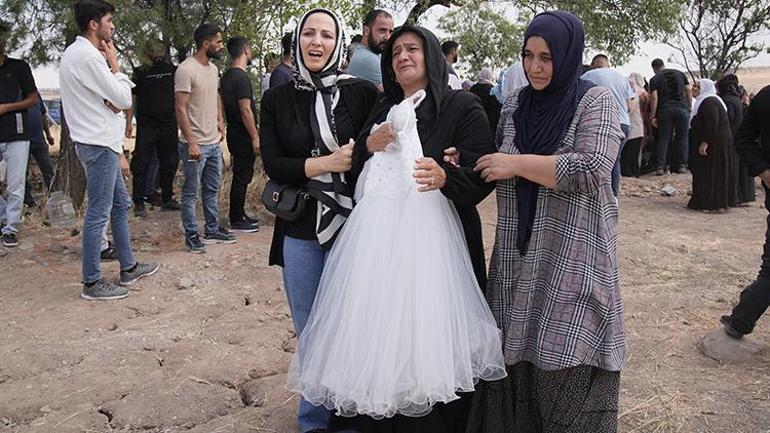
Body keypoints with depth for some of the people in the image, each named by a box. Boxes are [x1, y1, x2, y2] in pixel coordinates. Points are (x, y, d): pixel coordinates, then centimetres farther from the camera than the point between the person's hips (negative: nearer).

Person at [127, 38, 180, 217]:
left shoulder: (173, 71, 7)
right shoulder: (140, 73, 2)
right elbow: (132, 99, 4)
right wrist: (129, 122, -2)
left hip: (169, 126, 3)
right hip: (146, 126, -2)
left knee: (169, 164, 9)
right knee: (141, 165, -3)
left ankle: (167, 199, 22)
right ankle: (139, 203, 3)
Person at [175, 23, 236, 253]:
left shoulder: (213, 68, 11)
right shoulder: (186, 69, -15)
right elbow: (180, 109, -18)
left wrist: (219, 119, 12)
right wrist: (191, 142, -21)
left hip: (214, 142, 9)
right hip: (196, 144, -8)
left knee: (212, 190, 17)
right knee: (191, 193, 4)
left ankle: (213, 230, 29)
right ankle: (191, 235, 14)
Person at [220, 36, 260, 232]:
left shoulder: (226, 77, 13)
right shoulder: (241, 77, -17)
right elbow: (245, 110, -21)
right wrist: (255, 137, -17)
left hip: (234, 133, 10)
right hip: (243, 136, -10)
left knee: (241, 176, 16)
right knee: (242, 177, -2)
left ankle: (239, 215, 25)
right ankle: (237, 221, 5)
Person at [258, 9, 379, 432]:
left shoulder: (361, 92, -2)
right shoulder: (277, 99, 4)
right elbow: (273, 164, -3)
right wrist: (327, 162, -14)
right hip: (300, 230, 2)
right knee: (310, 331, 14)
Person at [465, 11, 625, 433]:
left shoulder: (595, 101, -5)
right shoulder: (514, 105, 11)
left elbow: (590, 169, -19)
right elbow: (498, 167, 19)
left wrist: (516, 164, -15)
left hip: (573, 259, -4)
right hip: (518, 259, 5)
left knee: (567, 364, 0)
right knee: (512, 357, 9)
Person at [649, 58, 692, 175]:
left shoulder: (655, 79, 6)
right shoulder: (680, 74, 15)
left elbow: (654, 97, -5)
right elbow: (689, 90, 8)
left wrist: (653, 116, -4)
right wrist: (689, 108, 13)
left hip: (665, 110, -2)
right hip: (682, 108, 2)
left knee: (663, 139, 1)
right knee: (682, 137, 7)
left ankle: (660, 166, -4)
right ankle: (682, 165, 7)